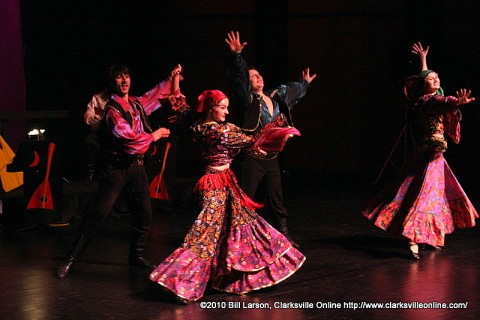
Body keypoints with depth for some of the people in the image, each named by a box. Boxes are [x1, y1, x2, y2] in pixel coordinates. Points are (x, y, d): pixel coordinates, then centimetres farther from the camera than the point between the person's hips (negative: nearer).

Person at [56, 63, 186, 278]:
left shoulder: (137, 104, 9)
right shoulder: (112, 109, -13)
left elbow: (158, 93, 28)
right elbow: (128, 137, -20)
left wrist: (173, 79, 16)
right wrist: (154, 136, -7)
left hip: (136, 166, 7)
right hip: (117, 167, -7)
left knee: (144, 213, 10)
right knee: (98, 213, -10)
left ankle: (136, 255, 26)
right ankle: (71, 259, -6)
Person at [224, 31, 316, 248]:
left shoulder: (275, 98, 12)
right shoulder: (248, 100, -8)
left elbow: (292, 91, 34)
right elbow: (238, 77, -23)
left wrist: (305, 83, 50)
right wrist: (236, 55, -37)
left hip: (272, 158, 7)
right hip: (253, 158, -7)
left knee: (276, 200, 16)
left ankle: (283, 235, 27)